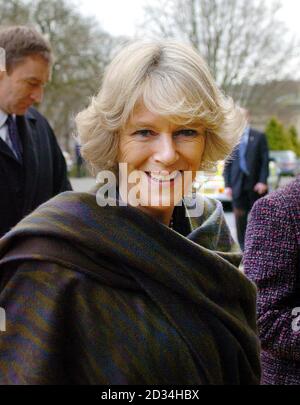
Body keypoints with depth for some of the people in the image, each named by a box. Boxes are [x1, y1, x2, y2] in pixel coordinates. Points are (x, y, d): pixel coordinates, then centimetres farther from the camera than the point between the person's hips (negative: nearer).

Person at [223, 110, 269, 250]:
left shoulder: (259, 137, 4)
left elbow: (265, 161, 0)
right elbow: (227, 164, 7)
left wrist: (263, 181, -10)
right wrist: (227, 185, 0)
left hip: (255, 186, -1)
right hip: (238, 186, 1)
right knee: (240, 219, 0)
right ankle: (243, 249, 5)